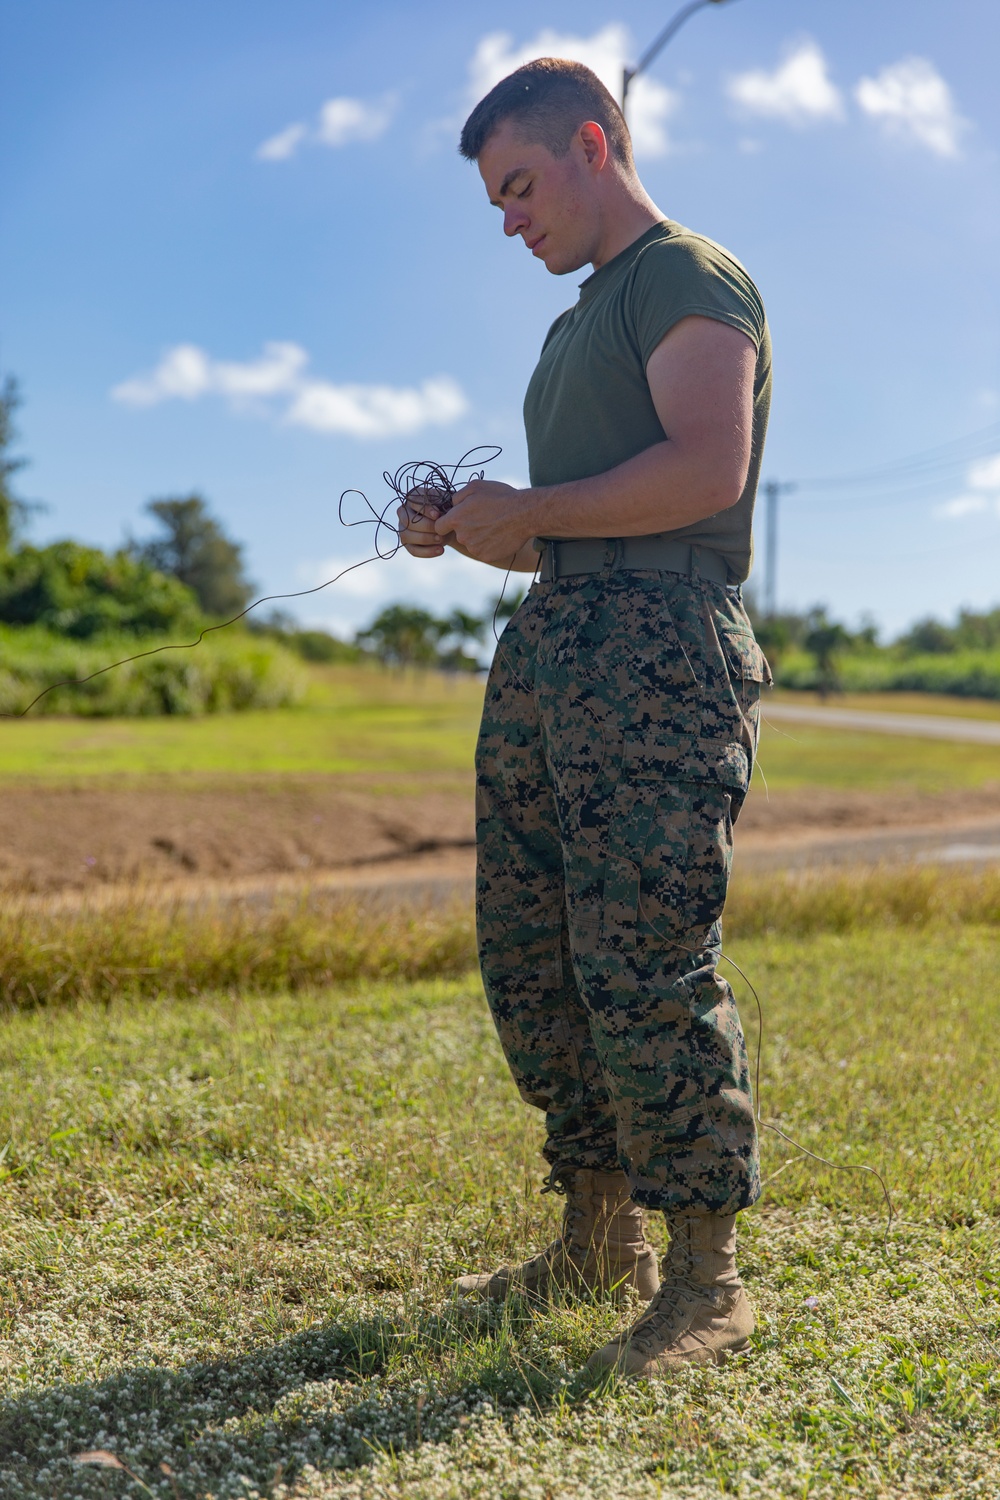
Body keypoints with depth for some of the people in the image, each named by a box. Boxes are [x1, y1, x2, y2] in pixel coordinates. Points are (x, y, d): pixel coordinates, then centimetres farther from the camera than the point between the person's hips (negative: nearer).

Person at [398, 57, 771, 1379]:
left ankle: (707, 1277, -1)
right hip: (550, 647, 10)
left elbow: (706, 471, -16)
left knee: (644, 964, -13)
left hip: (658, 651, -10)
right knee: (529, 962, 8)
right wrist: (470, 533, 13)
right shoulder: (580, 325, 29)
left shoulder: (691, 277, 1)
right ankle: (600, 1238, 19)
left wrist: (526, 512, -8)